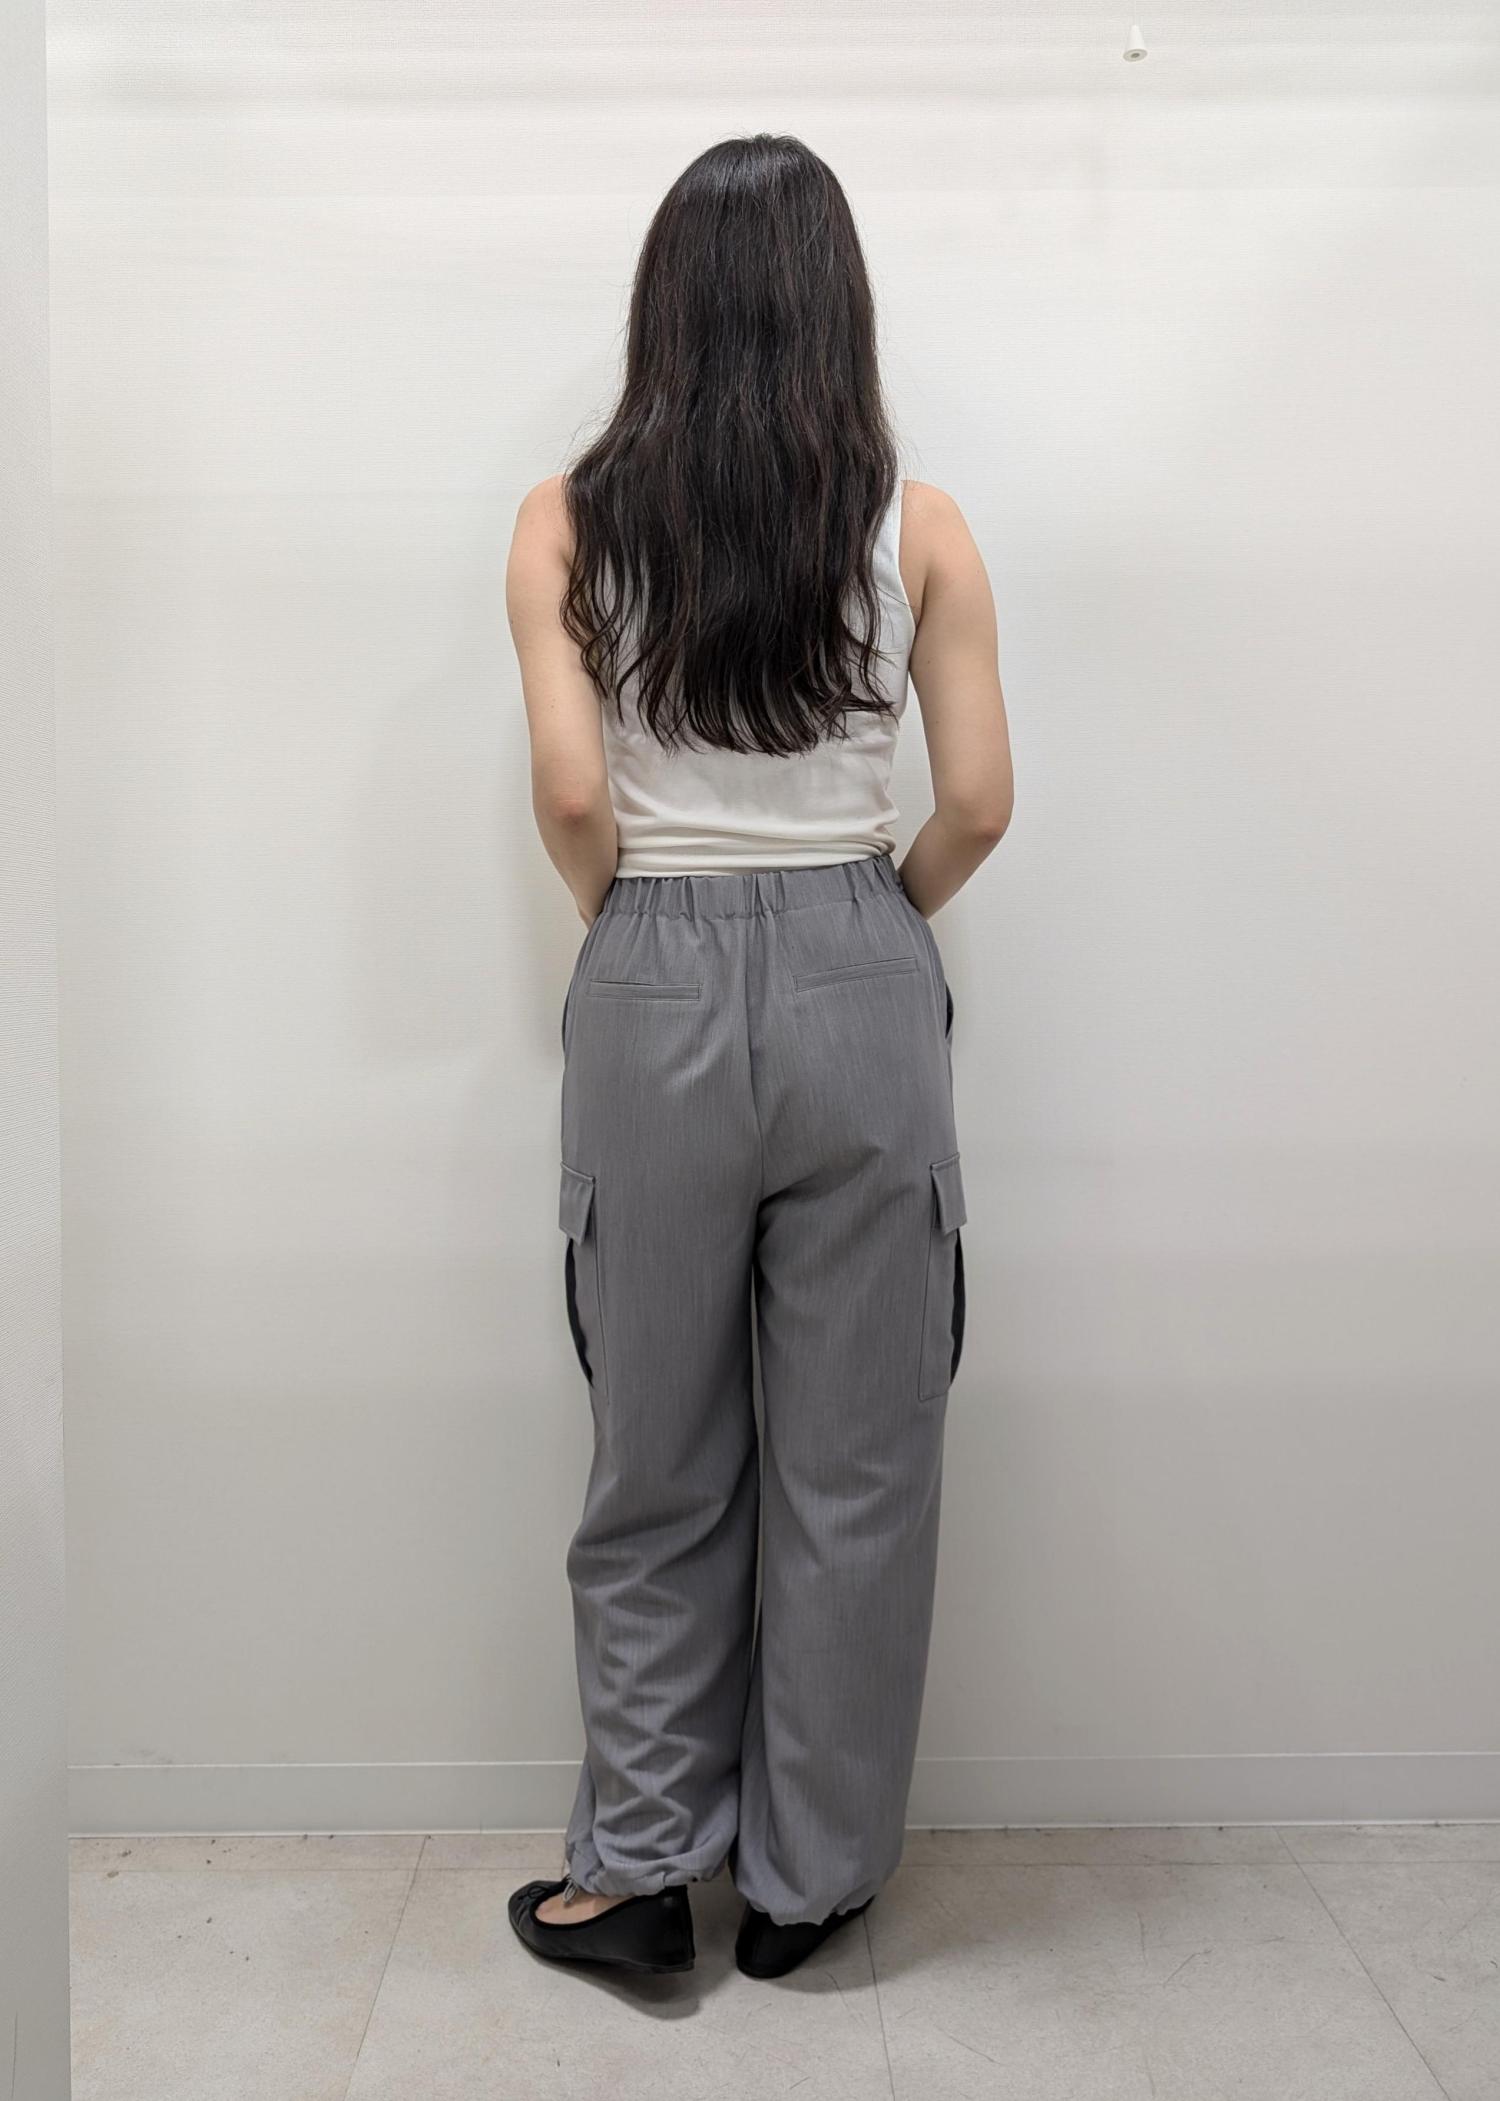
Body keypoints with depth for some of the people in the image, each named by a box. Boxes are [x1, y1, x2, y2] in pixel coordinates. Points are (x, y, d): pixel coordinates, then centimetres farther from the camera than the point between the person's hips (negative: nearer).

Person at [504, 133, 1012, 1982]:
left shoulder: (567, 522, 0)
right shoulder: (916, 525, 0)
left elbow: (572, 795, -8)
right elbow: (976, 805, -3)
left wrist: (631, 918, 11)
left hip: (655, 993, 1)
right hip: (858, 987, 0)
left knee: (660, 1461, 14)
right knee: (854, 1461, 11)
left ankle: (641, 1872, 25)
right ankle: (807, 1879, 26)